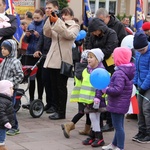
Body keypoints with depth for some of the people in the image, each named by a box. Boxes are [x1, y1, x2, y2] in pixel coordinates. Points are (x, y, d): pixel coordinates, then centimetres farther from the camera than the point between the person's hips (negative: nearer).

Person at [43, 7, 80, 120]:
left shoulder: (75, 26, 5)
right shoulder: (57, 25, 19)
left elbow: (68, 35, -17)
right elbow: (47, 33, 2)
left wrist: (57, 21, -21)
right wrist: (50, 21, -13)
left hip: (63, 60, -5)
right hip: (53, 59, 6)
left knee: (61, 87, -2)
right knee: (54, 86, 7)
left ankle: (61, 112, 4)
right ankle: (57, 110, 14)